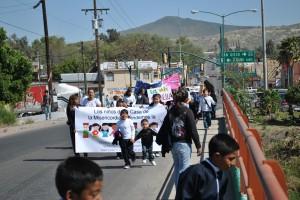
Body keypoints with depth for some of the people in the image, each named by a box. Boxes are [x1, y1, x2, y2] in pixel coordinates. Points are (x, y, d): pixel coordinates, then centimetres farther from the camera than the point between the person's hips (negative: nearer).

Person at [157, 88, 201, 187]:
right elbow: (193, 130, -12)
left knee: (177, 168, 17)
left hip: (173, 144, 5)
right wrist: (198, 146, -6)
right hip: (184, 144, -5)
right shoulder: (187, 111, -11)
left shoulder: (171, 111, 4)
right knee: (183, 169, -2)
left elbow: (164, 128, 4)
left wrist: (162, 142, 13)